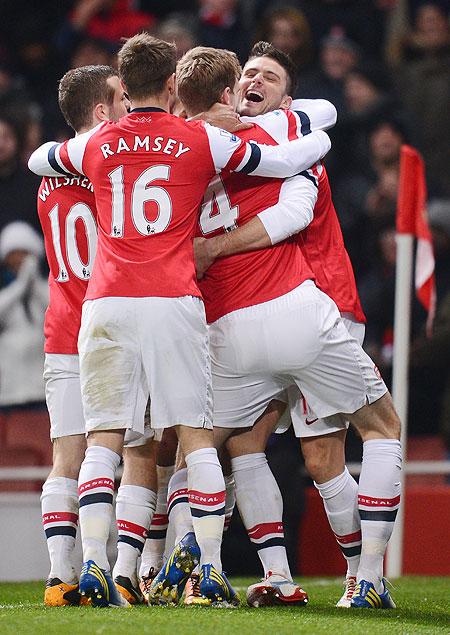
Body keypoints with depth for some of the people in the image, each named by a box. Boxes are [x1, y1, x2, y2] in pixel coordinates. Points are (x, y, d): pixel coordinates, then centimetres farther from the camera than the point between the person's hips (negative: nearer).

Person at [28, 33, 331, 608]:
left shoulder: (95, 145, 11)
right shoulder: (202, 140, 6)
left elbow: (38, 159, 31)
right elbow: (285, 162, 12)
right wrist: (318, 138, 32)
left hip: (105, 303, 2)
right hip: (173, 302, -1)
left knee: (103, 440, 3)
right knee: (196, 436, 3)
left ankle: (93, 566, -7)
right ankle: (210, 569, 0)